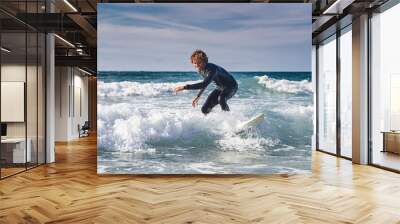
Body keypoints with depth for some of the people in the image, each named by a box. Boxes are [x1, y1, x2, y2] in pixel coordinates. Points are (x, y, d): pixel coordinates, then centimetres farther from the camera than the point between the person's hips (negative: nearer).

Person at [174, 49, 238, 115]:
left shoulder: (211, 69, -34)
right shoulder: (200, 70, -8)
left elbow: (204, 84, -48)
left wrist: (185, 87, -49)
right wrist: (198, 96, 12)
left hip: (231, 86, -7)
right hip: (220, 87, 7)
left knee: (221, 99, -40)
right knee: (205, 109, -5)